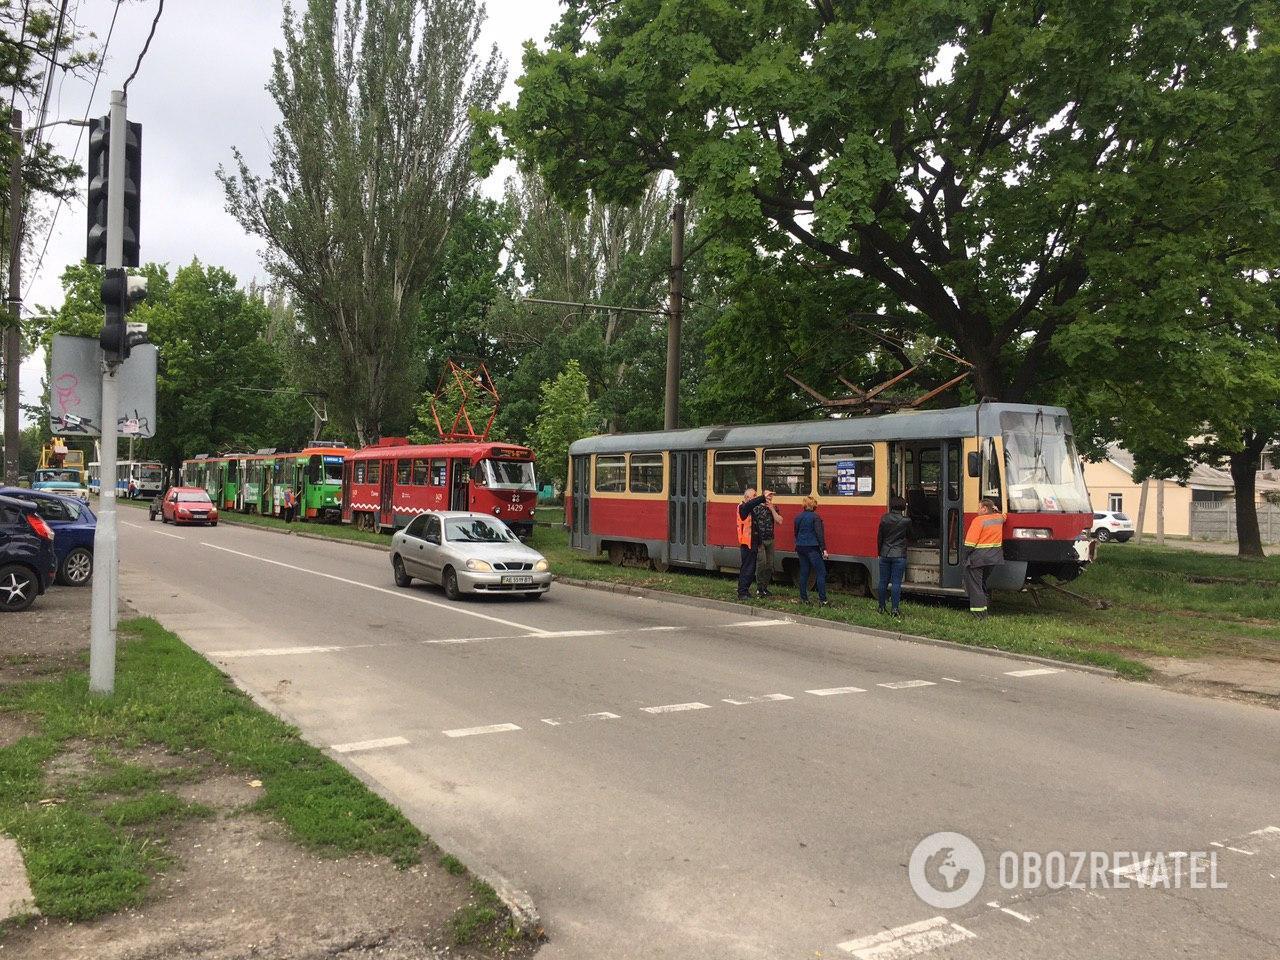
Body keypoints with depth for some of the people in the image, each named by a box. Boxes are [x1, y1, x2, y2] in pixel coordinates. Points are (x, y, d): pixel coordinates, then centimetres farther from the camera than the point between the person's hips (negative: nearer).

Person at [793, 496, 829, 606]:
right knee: (821, 573, -4)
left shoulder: (798, 517, 10)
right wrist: (823, 549, -12)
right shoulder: (815, 516, -10)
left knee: (804, 573, 11)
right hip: (812, 548, -7)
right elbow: (819, 534, -14)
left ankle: (803, 598, 12)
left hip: (801, 547, 7)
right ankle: (822, 600, -9)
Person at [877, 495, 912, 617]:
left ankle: (882, 607, 17)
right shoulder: (906, 520, -7)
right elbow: (909, 534, 11)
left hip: (885, 555, 3)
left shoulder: (884, 519, 1)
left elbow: (879, 537, 6)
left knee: (883, 581, 10)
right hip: (899, 555, -3)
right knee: (896, 582, -2)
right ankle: (895, 609, -5)